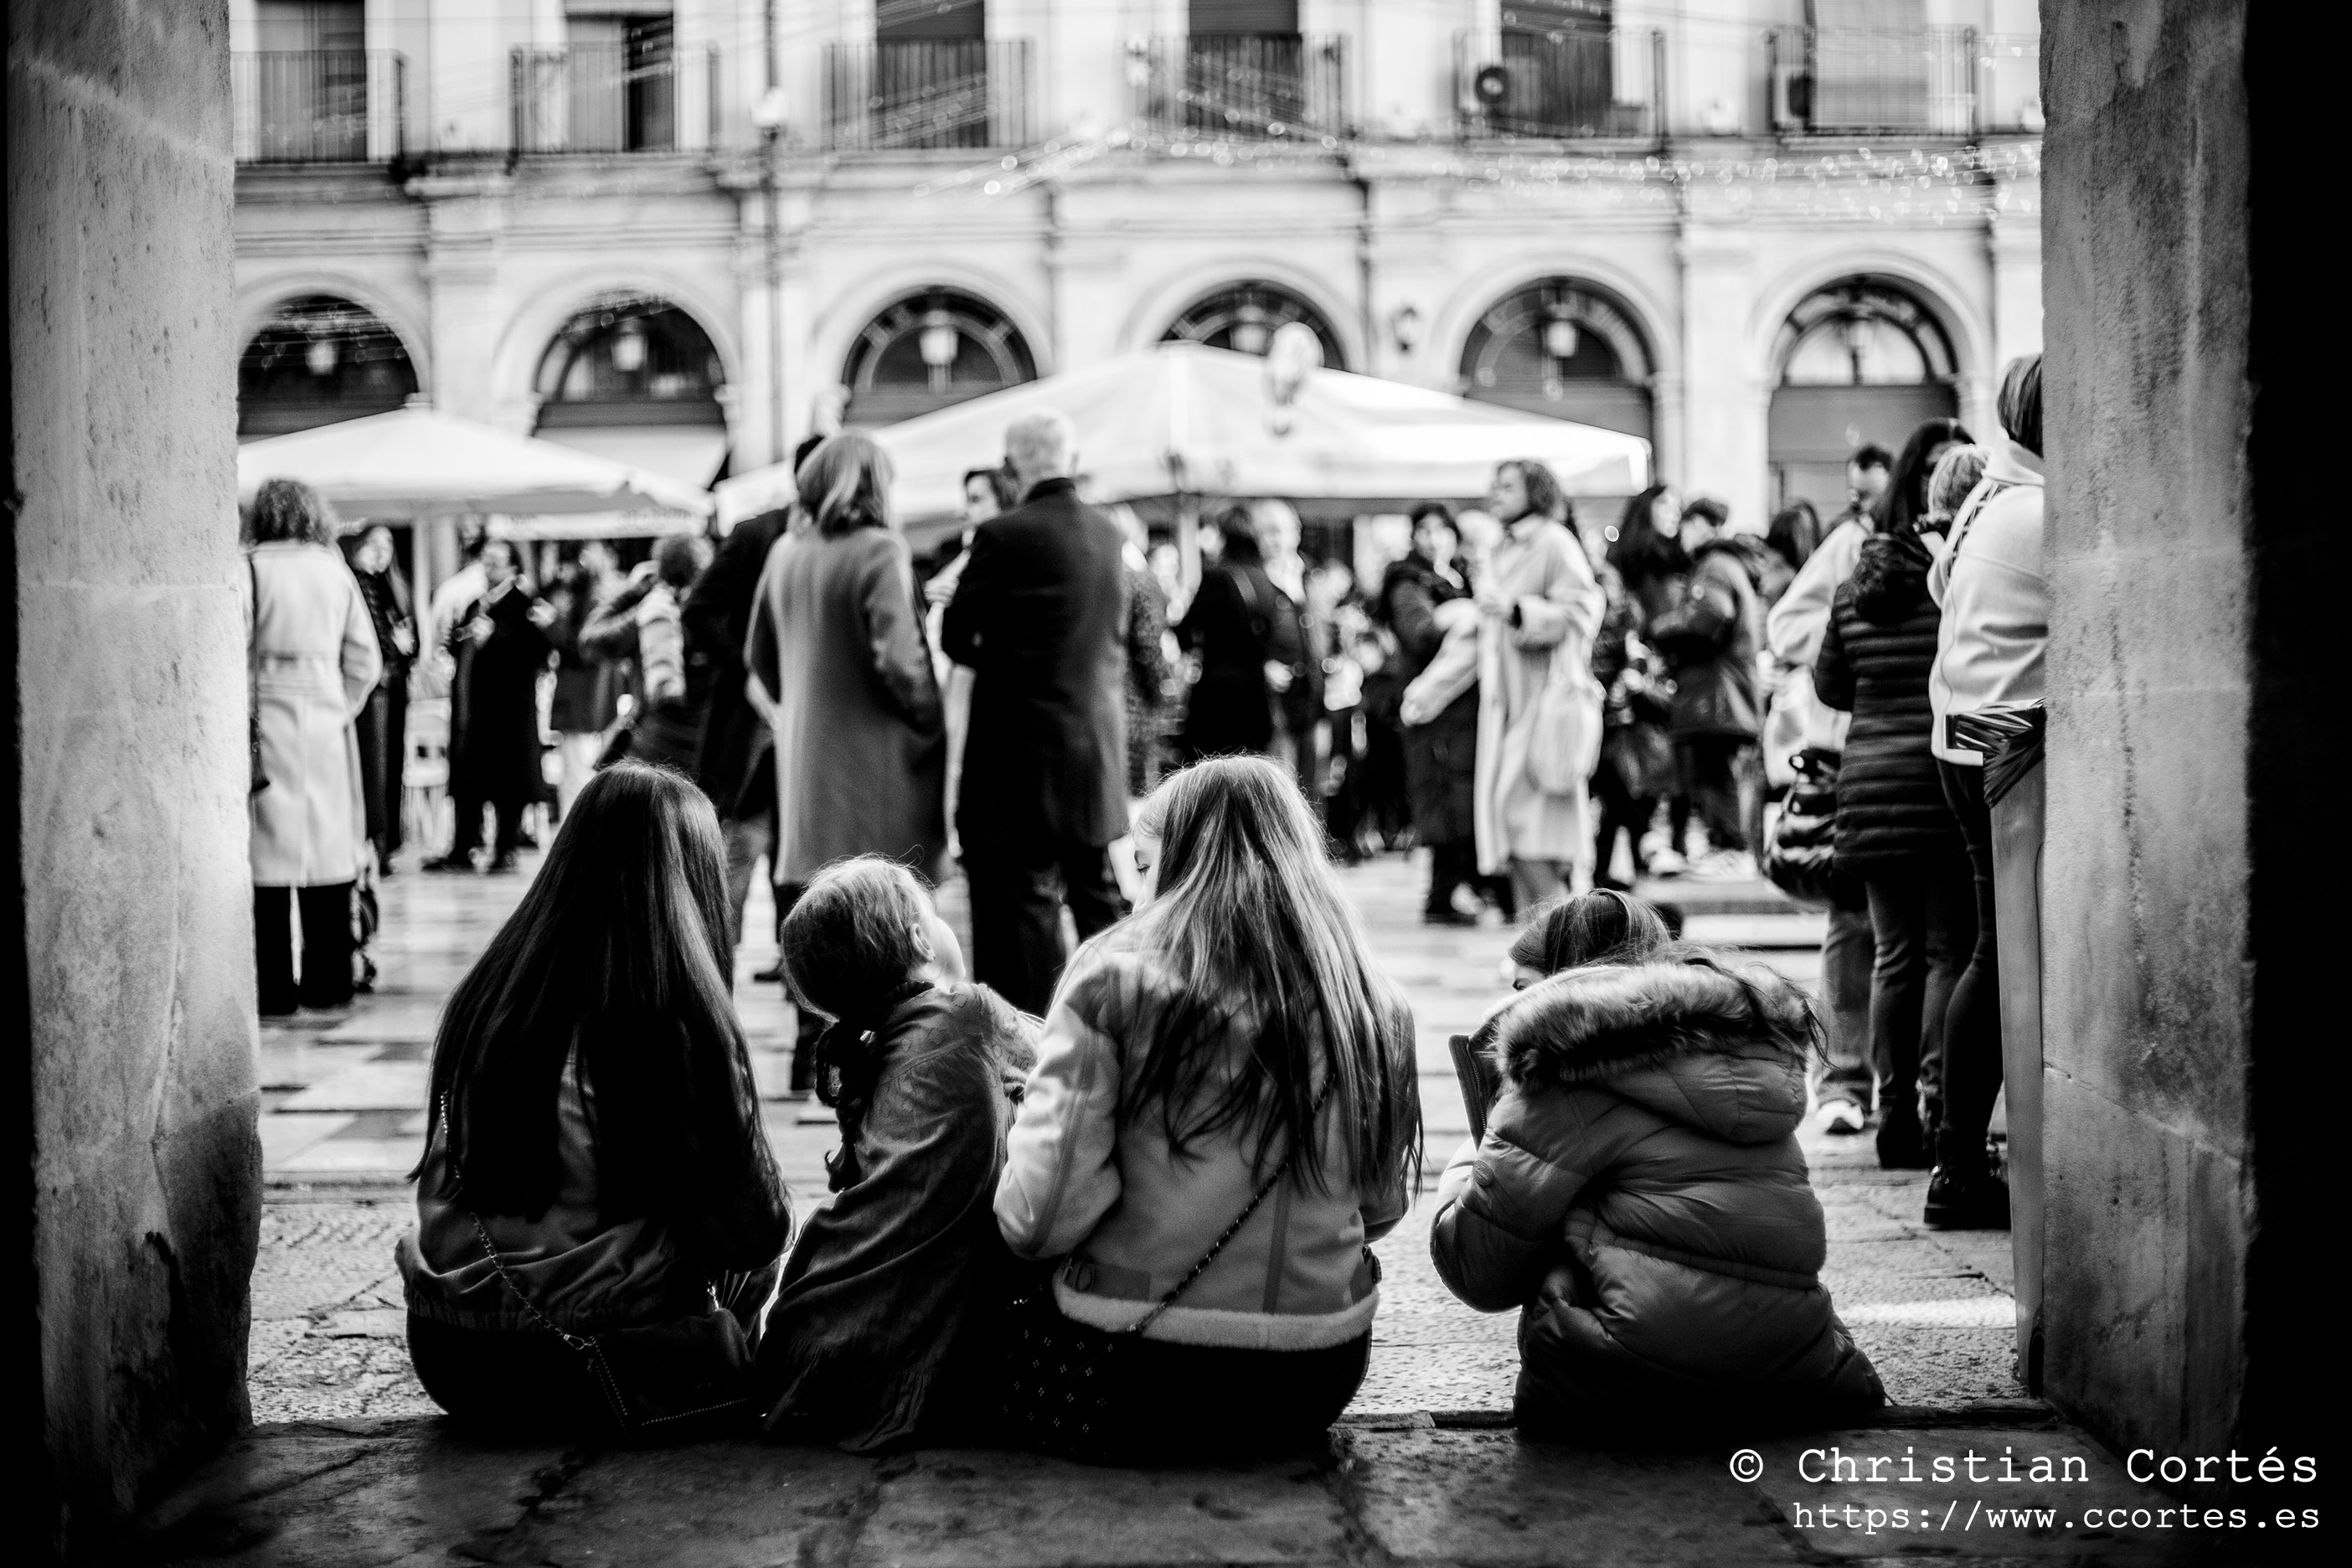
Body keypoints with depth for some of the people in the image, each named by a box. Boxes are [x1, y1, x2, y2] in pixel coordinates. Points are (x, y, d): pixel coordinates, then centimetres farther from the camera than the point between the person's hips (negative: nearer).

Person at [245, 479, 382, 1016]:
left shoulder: (250, 567, -4)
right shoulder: (335, 569, 6)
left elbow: (233, 653, -9)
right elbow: (365, 660, 5)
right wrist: (343, 708, 12)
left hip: (267, 720, -3)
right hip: (327, 718, 3)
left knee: (270, 853, -1)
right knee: (329, 850, 9)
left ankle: (274, 989, -2)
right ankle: (327, 982, 12)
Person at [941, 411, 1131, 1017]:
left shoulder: (1004, 536, -13)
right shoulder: (1109, 534, 5)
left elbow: (955, 637, -4)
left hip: (1022, 758, -6)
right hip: (1100, 754, 6)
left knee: (1023, 911, -3)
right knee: (1099, 902, 17)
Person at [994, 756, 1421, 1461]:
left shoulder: (1115, 976, -10)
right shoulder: (1370, 1005, 1)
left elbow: (1041, 1214, -15)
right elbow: (1382, 1210, 11)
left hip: (1132, 1387, -4)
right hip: (1317, 1388, 4)